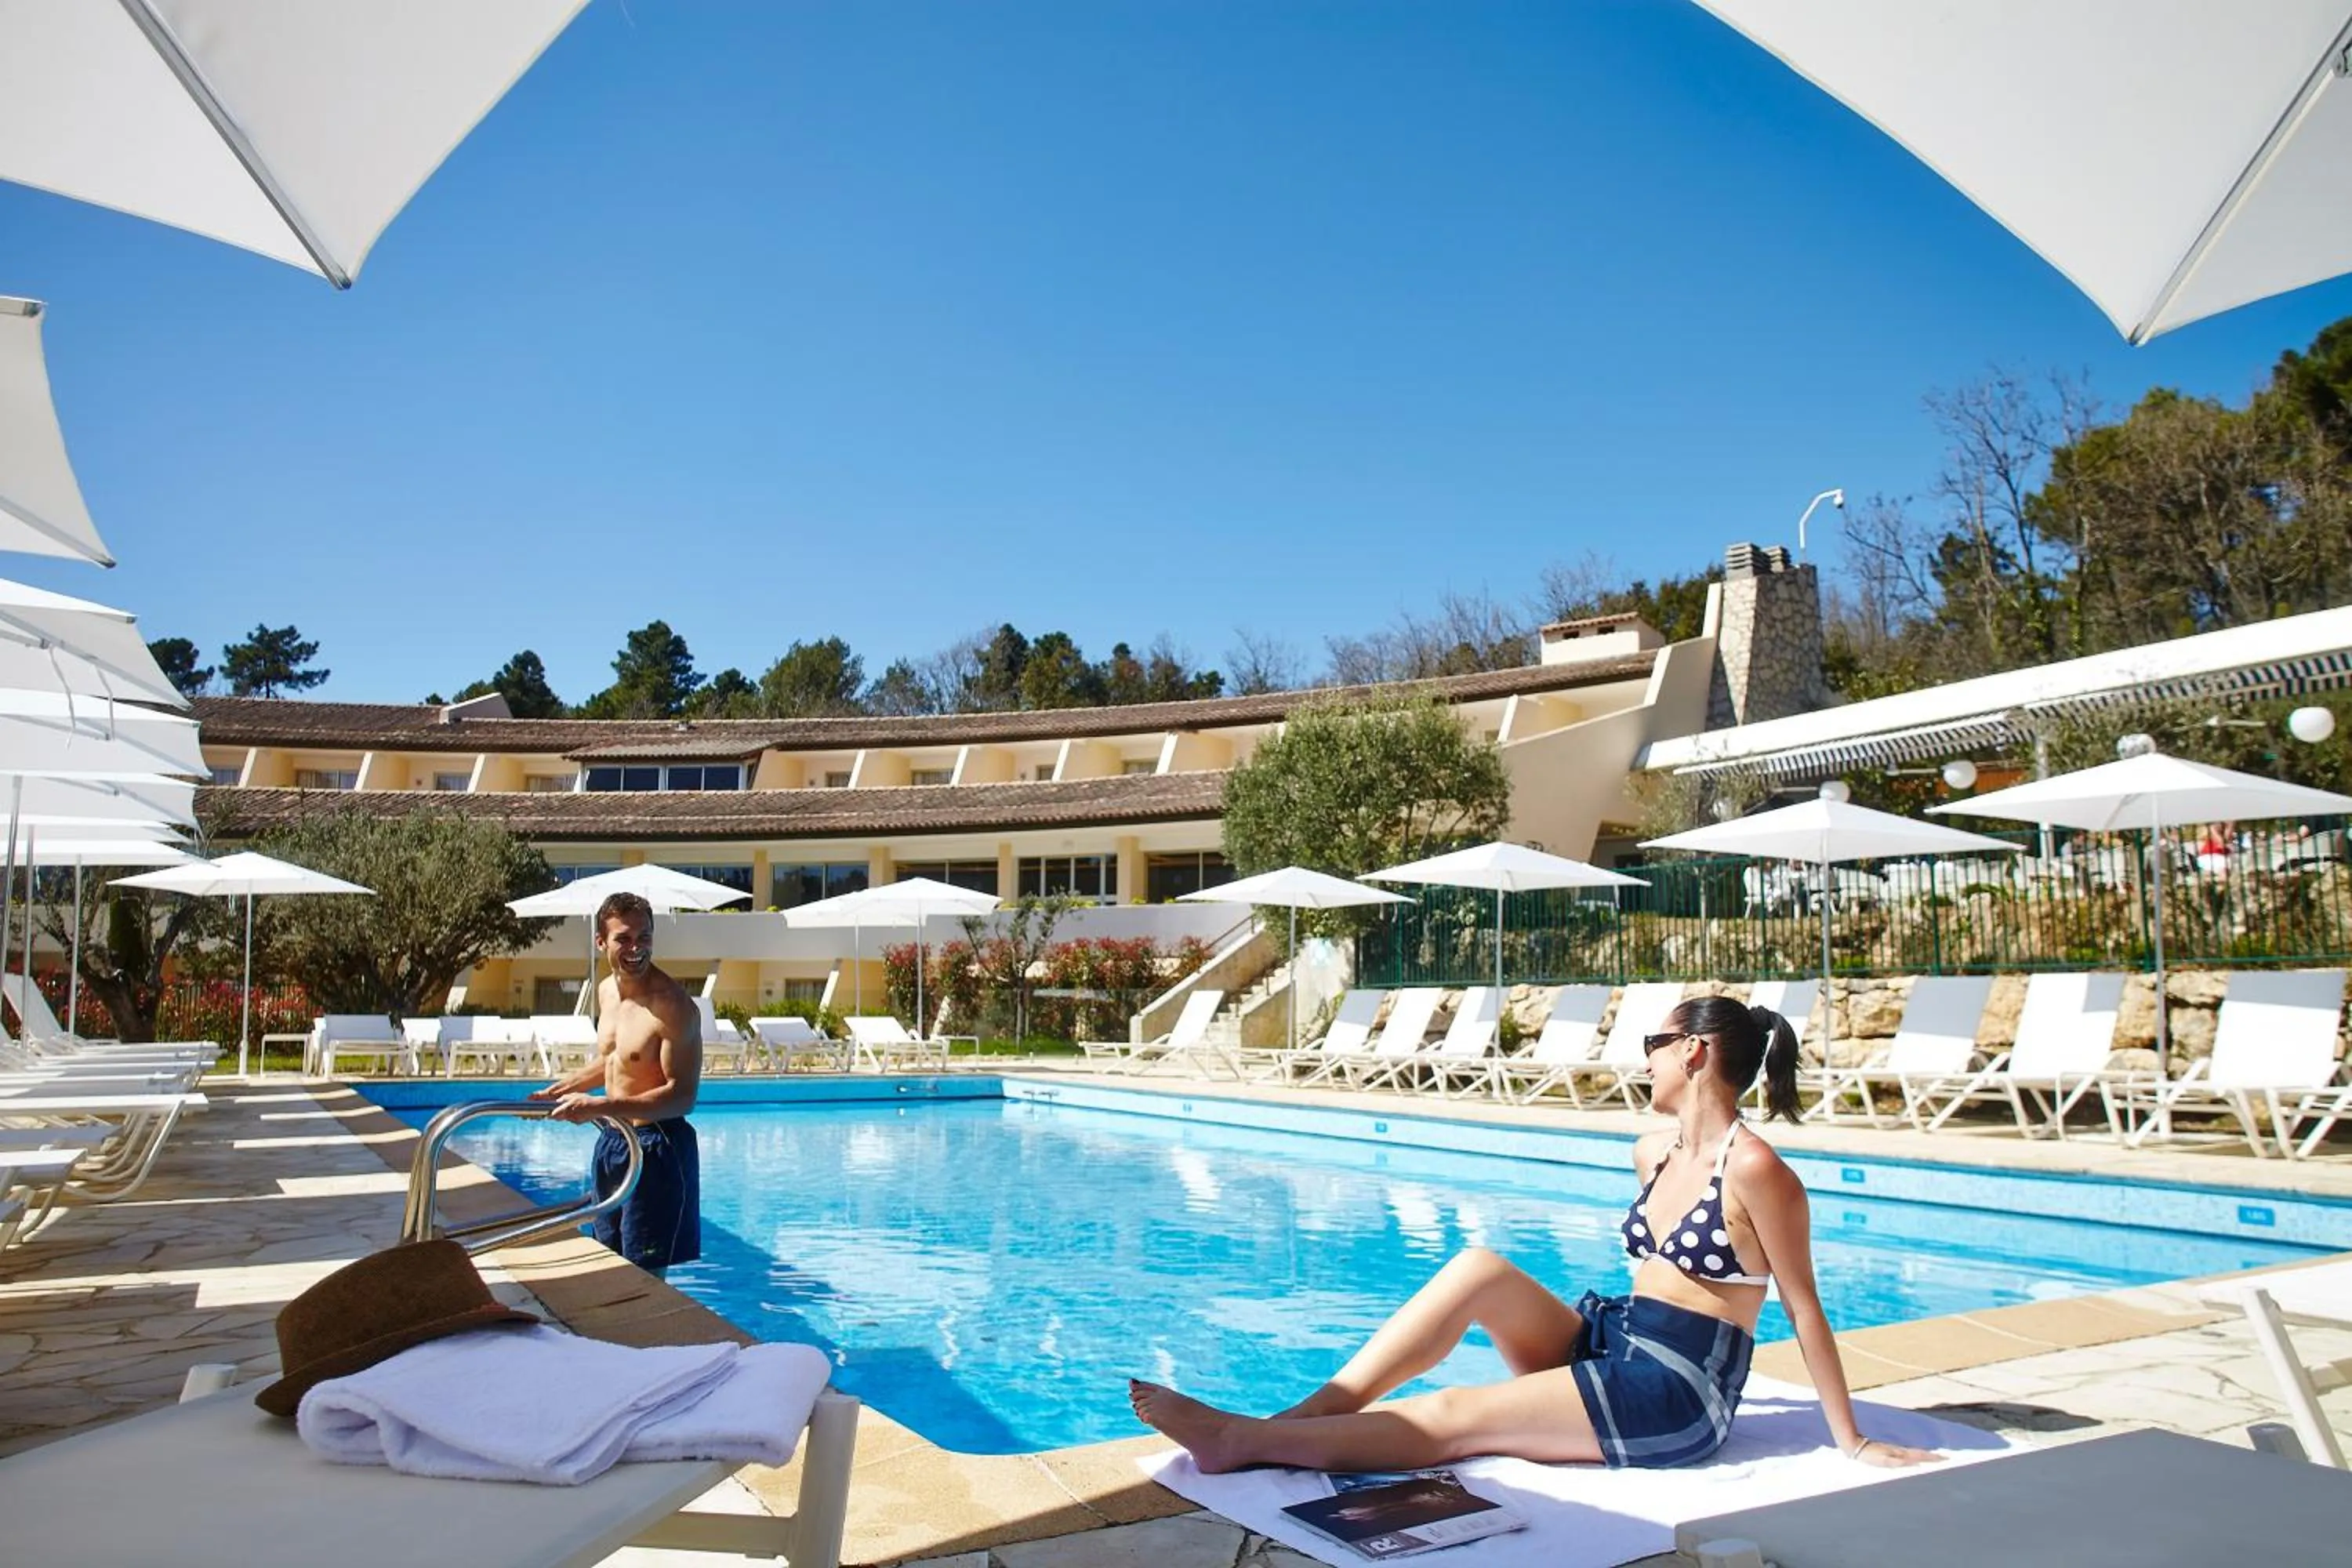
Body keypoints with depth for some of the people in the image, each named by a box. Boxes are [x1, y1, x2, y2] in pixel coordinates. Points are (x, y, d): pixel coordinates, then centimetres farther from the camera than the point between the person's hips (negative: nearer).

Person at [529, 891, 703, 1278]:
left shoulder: (672, 1005, -21)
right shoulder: (606, 991, 6)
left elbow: (682, 1096, -24)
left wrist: (599, 1106, -28)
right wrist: (560, 1089, 15)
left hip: (656, 1148, -8)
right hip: (613, 1142, 9)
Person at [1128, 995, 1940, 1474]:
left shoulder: (1754, 1169, -15)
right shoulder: (1654, 1152, 9)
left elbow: (1804, 1308, -11)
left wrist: (1852, 1441, -6)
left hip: (1673, 1397, -7)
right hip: (1609, 1346, 7)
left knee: (1454, 1416, -17)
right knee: (1480, 1269, -15)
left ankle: (1244, 1442, -14)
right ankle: (1295, 1418, -19)